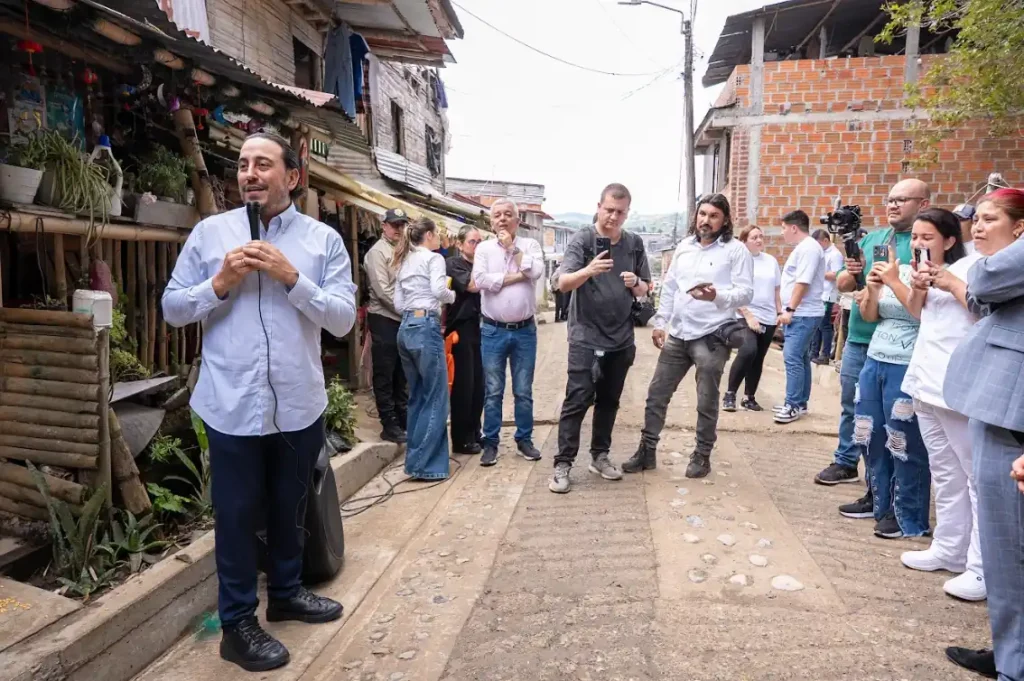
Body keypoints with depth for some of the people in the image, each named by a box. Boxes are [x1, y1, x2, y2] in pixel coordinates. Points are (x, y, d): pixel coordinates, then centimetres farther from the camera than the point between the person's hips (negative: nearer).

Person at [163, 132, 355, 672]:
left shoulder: (324, 239, -1)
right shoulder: (209, 233, 0)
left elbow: (343, 319, -8)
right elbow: (172, 308, 2)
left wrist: (292, 277, -19)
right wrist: (220, 282, -15)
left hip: (299, 404, 2)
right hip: (232, 405, -1)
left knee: (289, 508, 20)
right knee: (237, 514, 11)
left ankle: (285, 593, 43)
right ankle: (237, 624, 29)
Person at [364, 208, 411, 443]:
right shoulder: (377, 252, -8)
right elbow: (383, 291, -17)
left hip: (403, 319, 8)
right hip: (384, 319, -8)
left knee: (401, 373, 15)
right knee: (385, 375, 0)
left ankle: (404, 419, 24)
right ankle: (389, 425, 6)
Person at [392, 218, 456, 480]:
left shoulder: (403, 263, 20)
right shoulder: (433, 258, -1)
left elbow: (398, 304, 15)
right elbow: (439, 290, -18)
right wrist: (452, 295, 2)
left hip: (406, 328, 8)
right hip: (426, 327, -8)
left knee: (417, 397, 15)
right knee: (436, 398, -2)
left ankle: (415, 459, 20)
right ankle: (424, 464, -1)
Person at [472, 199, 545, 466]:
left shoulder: (530, 244, 3)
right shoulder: (484, 248, 3)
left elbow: (536, 271, -16)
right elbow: (480, 280, -13)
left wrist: (512, 247, -8)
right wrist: (516, 276, -12)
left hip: (525, 330, 0)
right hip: (493, 331, 0)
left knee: (523, 391, 10)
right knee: (493, 391, 7)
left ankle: (524, 440, 24)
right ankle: (490, 443, 17)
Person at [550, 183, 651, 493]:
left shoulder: (635, 244, 6)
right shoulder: (582, 239, -7)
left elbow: (644, 290, 12)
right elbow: (563, 283, -17)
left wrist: (636, 284, -12)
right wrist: (588, 271, -37)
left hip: (621, 338, 5)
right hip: (586, 336, -4)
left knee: (609, 401, 13)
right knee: (577, 400, -6)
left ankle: (600, 456, 26)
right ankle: (563, 463, 1)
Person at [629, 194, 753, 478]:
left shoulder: (736, 250, -5)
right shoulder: (683, 247, 13)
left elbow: (746, 293, -11)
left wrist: (717, 296, -29)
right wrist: (660, 322, 12)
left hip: (712, 337, -5)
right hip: (677, 334, 6)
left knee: (707, 402, 6)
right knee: (657, 394, 8)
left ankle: (702, 455, 21)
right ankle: (647, 450, 19)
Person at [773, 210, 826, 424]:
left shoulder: (808, 247, -14)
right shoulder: (802, 248, 18)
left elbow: (803, 282, -22)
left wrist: (789, 309, -22)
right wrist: (789, 311, 20)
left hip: (803, 314, -11)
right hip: (800, 314, 11)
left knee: (792, 358, -13)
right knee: (800, 358, 12)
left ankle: (793, 405, -9)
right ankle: (799, 403, 18)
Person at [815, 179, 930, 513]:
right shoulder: (870, 238, 12)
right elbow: (842, 285, 11)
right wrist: (851, 273, -9)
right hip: (857, 336, 6)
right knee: (850, 404, 19)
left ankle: (877, 491, 9)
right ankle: (846, 463, 37)